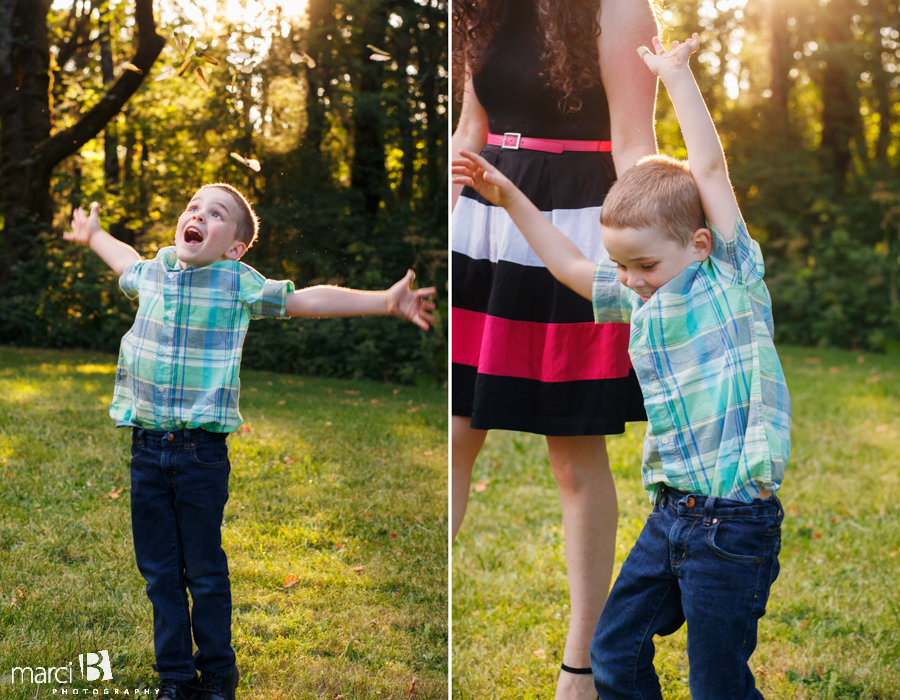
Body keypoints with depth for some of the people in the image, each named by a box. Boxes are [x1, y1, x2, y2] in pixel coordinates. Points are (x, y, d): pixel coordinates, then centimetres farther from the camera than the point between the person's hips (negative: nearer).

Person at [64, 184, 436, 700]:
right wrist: (94, 236, 52)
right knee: (158, 570, 9)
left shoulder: (239, 284, -3)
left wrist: (385, 301, -11)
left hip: (201, 449, -4)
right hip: (146, 445, 4)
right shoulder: (153, 273, 10)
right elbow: (129, 264, 34)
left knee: (205, 571, 5)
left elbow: (308, 300, -4)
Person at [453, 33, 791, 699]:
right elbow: (569, 264, 23)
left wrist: (676, 73, -6)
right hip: (670, 512, 7)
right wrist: (510, 198, 21)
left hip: (733, 519, -7)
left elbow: (711, 167, -12)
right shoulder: (639, 299, 11)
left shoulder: (732, 278, -6)